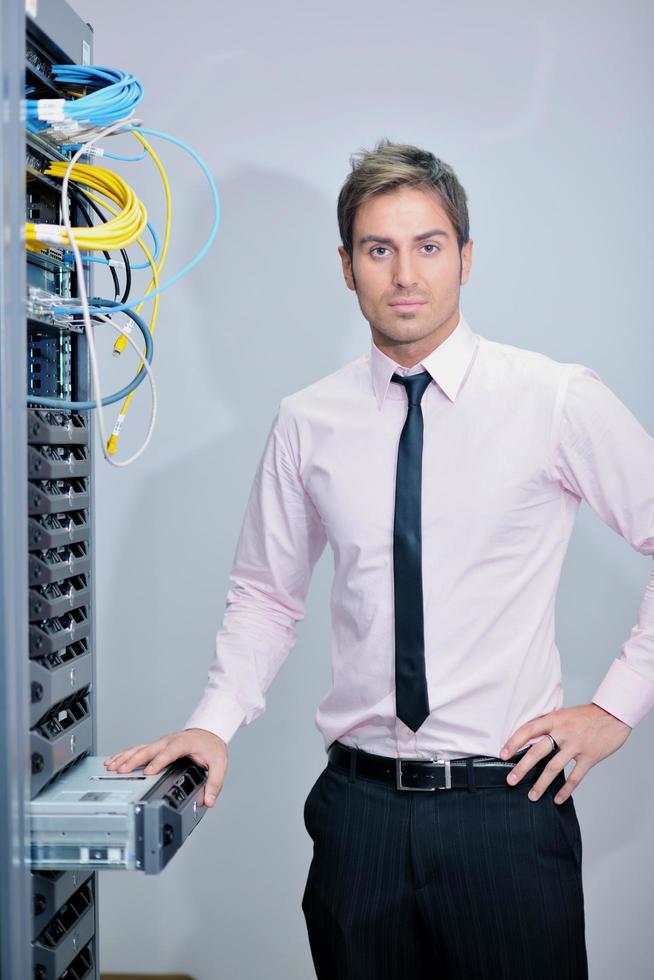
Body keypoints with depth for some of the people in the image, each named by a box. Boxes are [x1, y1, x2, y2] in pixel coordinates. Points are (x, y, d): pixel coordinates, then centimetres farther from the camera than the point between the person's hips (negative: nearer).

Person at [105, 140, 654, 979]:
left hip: (507, 802, -2)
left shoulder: (557, 400, -5)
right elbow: (265, 593, 12)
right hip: (358, 805, 2)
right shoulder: (306, 422, 3)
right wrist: (213, 723, -1)